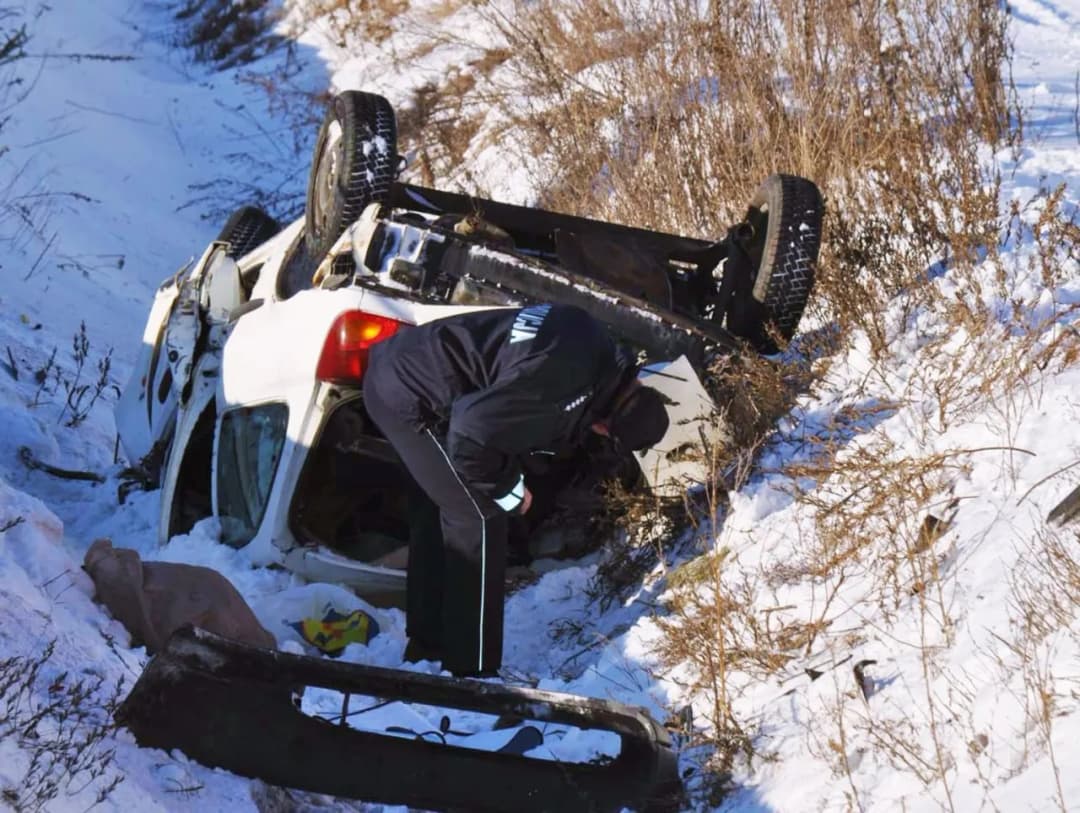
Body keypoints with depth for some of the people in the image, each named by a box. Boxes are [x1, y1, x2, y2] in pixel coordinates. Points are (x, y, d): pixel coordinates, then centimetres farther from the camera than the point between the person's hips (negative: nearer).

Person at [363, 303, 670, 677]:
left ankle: (426, 641, 34)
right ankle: (472, 669, 3)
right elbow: (473, 433, -27)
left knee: (450, 510, 21)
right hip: (409, 394, -10)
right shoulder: (568, 390, -26)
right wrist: (509, 489, -10)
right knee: (481, 520, -5)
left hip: (400, 367, 10)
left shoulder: (589, 343, 3)